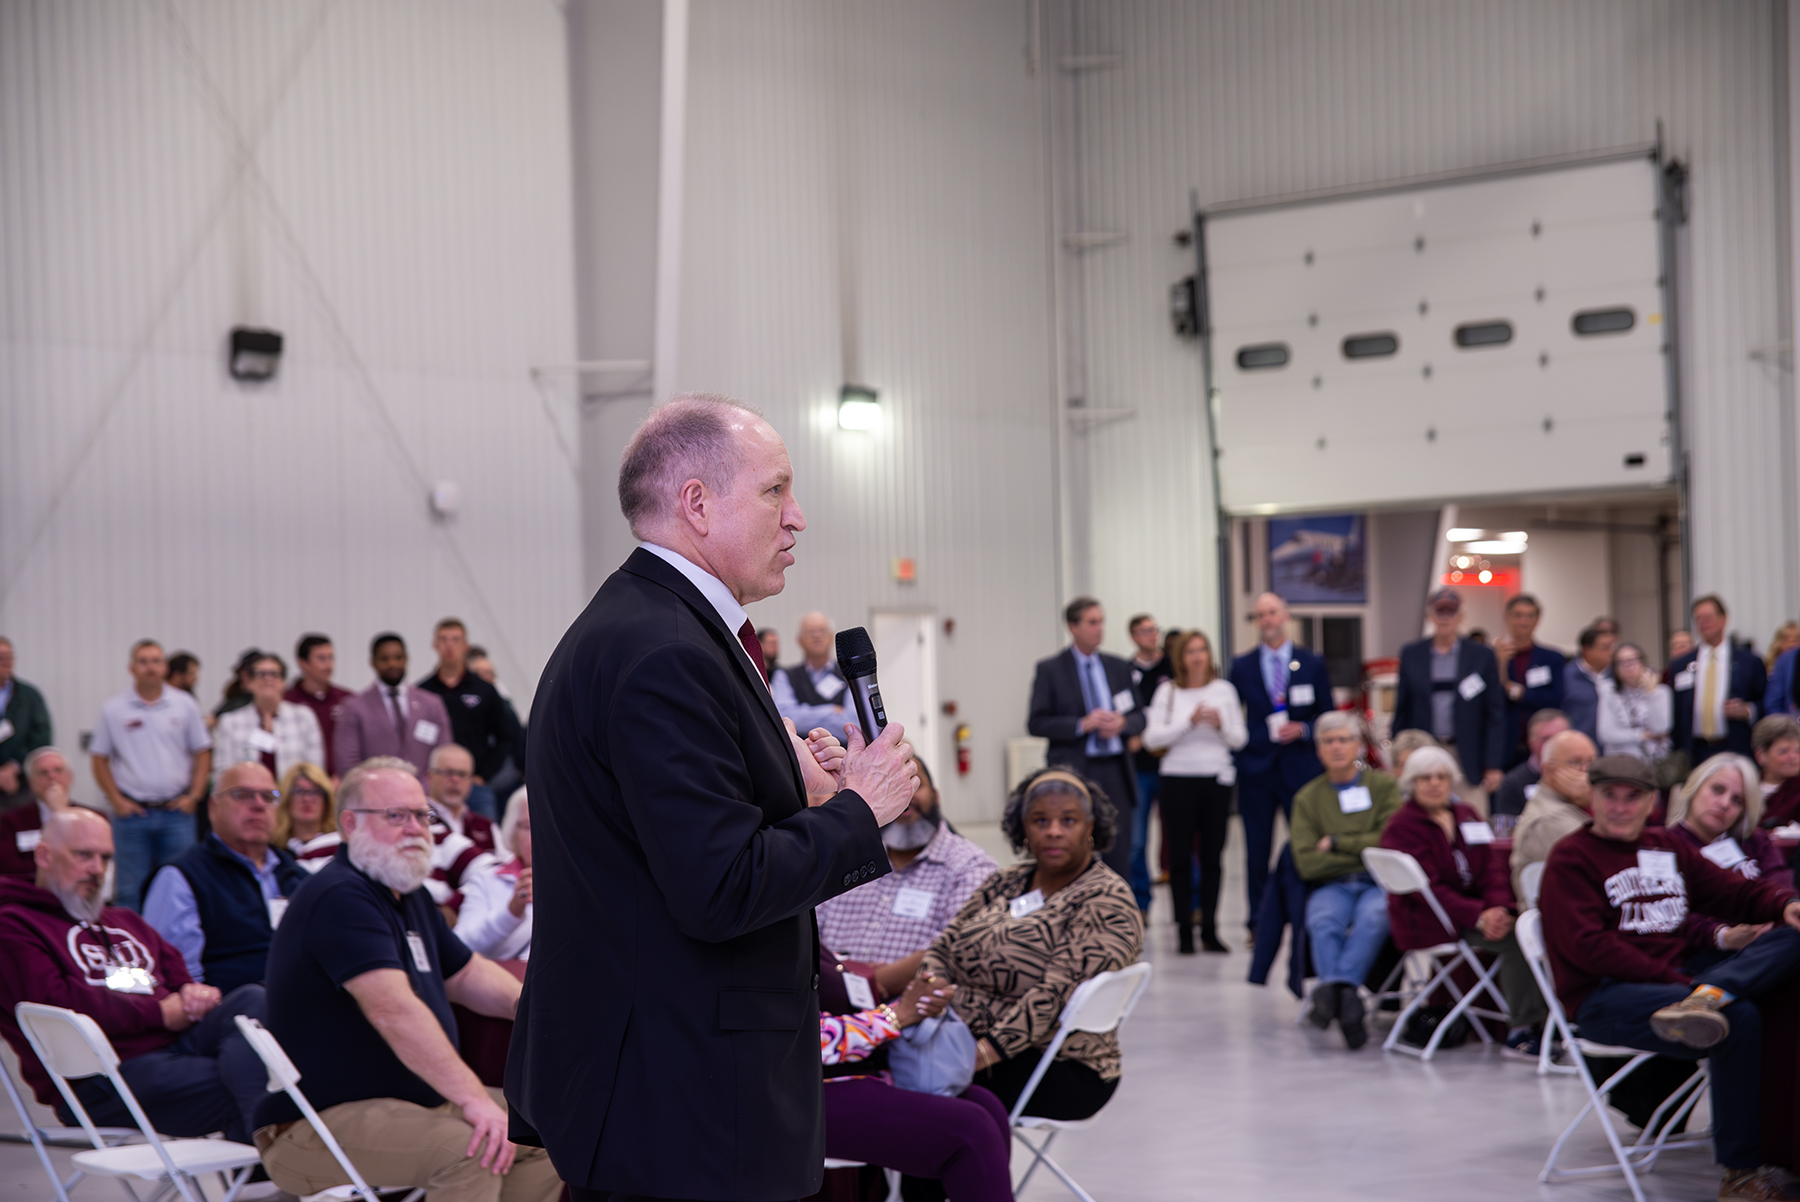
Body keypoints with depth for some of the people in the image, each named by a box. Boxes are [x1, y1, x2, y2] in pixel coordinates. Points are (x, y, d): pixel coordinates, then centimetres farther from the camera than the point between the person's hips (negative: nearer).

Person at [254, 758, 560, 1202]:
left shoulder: (409, 895, 16)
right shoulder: (339, 899, -19)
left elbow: (466, 972, 25)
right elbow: (393, 1010, -31)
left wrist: (522, 1001, 1)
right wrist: (473, 1097, -38)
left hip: (414, 1100, 10)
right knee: (468, 1148, -31)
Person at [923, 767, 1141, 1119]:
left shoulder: (1106, 901, -7)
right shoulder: (1004, 884, 16)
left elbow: (1056, 995, -18)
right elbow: (943, 948, 14)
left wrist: (984, 1054, -28)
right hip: (972, 1044, 6)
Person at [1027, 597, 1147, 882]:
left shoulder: (1118, 667, 13)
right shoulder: (1049, 670, 1)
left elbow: (1139, 717, 16)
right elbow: (1036, 724, -4)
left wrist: (1122, 723, -7)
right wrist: (1082, 725, -15)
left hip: (1116, 772, 4)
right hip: (1075, 771, -4)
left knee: (1118, 856, 2)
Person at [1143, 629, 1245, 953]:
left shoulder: (1224, 689, 7)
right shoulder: (1168, 691, 2)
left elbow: (1240, 739, 7)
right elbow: (1152, 738, -7)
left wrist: (1221, 725, -13)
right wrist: (1189, 722, -15)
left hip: (1217, 777, 2)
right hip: (1179, 778, -2)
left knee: (1212, 856, 3)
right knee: (1180, 856, -2)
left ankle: (1209, 930, 9)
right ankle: (1184, 930, 3)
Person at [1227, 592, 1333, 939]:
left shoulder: (1312, 664, 6)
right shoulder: (1241, 666, 7)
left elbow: (1327, 716, 8)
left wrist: (1303, 730, -10)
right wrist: (1236, 755, -1)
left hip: (1301, 769, -1)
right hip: (1256, 770, 1)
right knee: (1257, 850, 3)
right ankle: (1257, 922, 9)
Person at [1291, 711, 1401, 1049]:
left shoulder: (1383, 786, 11)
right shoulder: (1308, 798, 13)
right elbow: (1307, 863, 1)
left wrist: (1336, 843, -2)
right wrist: (1363, 852, -4)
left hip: (1379, 884, -1)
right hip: (1332, 886, 1)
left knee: (1372, 918, -36)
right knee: (1323, 922, -34)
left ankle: (1331, 988, -49)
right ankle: (1344, 999, -45)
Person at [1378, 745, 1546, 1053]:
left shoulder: (1466, 816, 15)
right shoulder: (1402, 827, -5)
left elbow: (1492, 866, 6)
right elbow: (1428, 888, -14)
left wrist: (1498, 908, -16)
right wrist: (1478, 917, -25)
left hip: (1475, 909, 7)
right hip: (1427, 922, -7)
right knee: (1515, 937, -26)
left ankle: (1543, 1018, -16)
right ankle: (1522, 1028, -23)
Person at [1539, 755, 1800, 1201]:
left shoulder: (1669, 846, 22)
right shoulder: (1570, 859, 0)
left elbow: (1732, 892, 20)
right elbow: (1588, 946, -12)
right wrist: (1671, 979, -21)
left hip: (1677, 977, 7)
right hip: (1604, 997, -7)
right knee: (1738, 1020, -31)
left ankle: (1708, 998, -42)